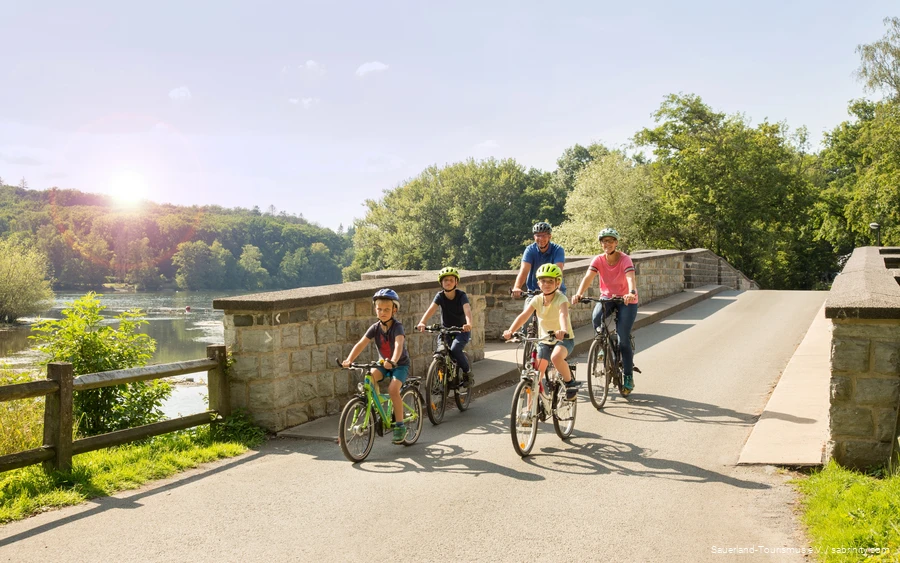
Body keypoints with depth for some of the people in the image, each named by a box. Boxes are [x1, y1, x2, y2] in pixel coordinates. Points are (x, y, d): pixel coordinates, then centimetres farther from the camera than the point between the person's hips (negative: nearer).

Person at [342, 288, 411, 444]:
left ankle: (400, 425, -12)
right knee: (369, 377, -25)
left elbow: (399, 344, -38)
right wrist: (349, 359, -35)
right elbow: (361, 344, -19)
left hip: (400, 364, -4)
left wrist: (393, 361, -57)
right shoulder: (375, 327, -8)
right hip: (383, 363, 5)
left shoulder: (397, 326, -20)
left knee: (393, 389, -26)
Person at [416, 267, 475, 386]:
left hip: (462, 330, -3)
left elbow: (467, 310, -33)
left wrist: (469, 324, -54)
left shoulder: (461, 295, -15)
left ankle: (468, 372, -4)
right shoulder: (440, 296, -9)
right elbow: (431, 309, -25)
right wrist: (422, 322, -44)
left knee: (455, 349, -28)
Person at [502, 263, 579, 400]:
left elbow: (563, 315, -38)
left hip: (564, 339, -4)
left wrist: (563, 330, -60)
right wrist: (510, 331, -37)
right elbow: (523, 316, -19)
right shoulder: (537, 299, -7)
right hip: (545, 340, 5)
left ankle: (570, 383, -11)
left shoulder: (561, 299, -18)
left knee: (556, 357, -37)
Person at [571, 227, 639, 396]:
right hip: (607, 297, 3)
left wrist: (632, 293, -60)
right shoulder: (598, 259, -12)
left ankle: (628, 377, 5)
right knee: (597, 317, -32)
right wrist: (579, 293, -46)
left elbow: (630, 277, -38)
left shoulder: (625, 259, -20)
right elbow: (588, 277, -27)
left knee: (623, 340, -10)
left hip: (626, 300, -2)